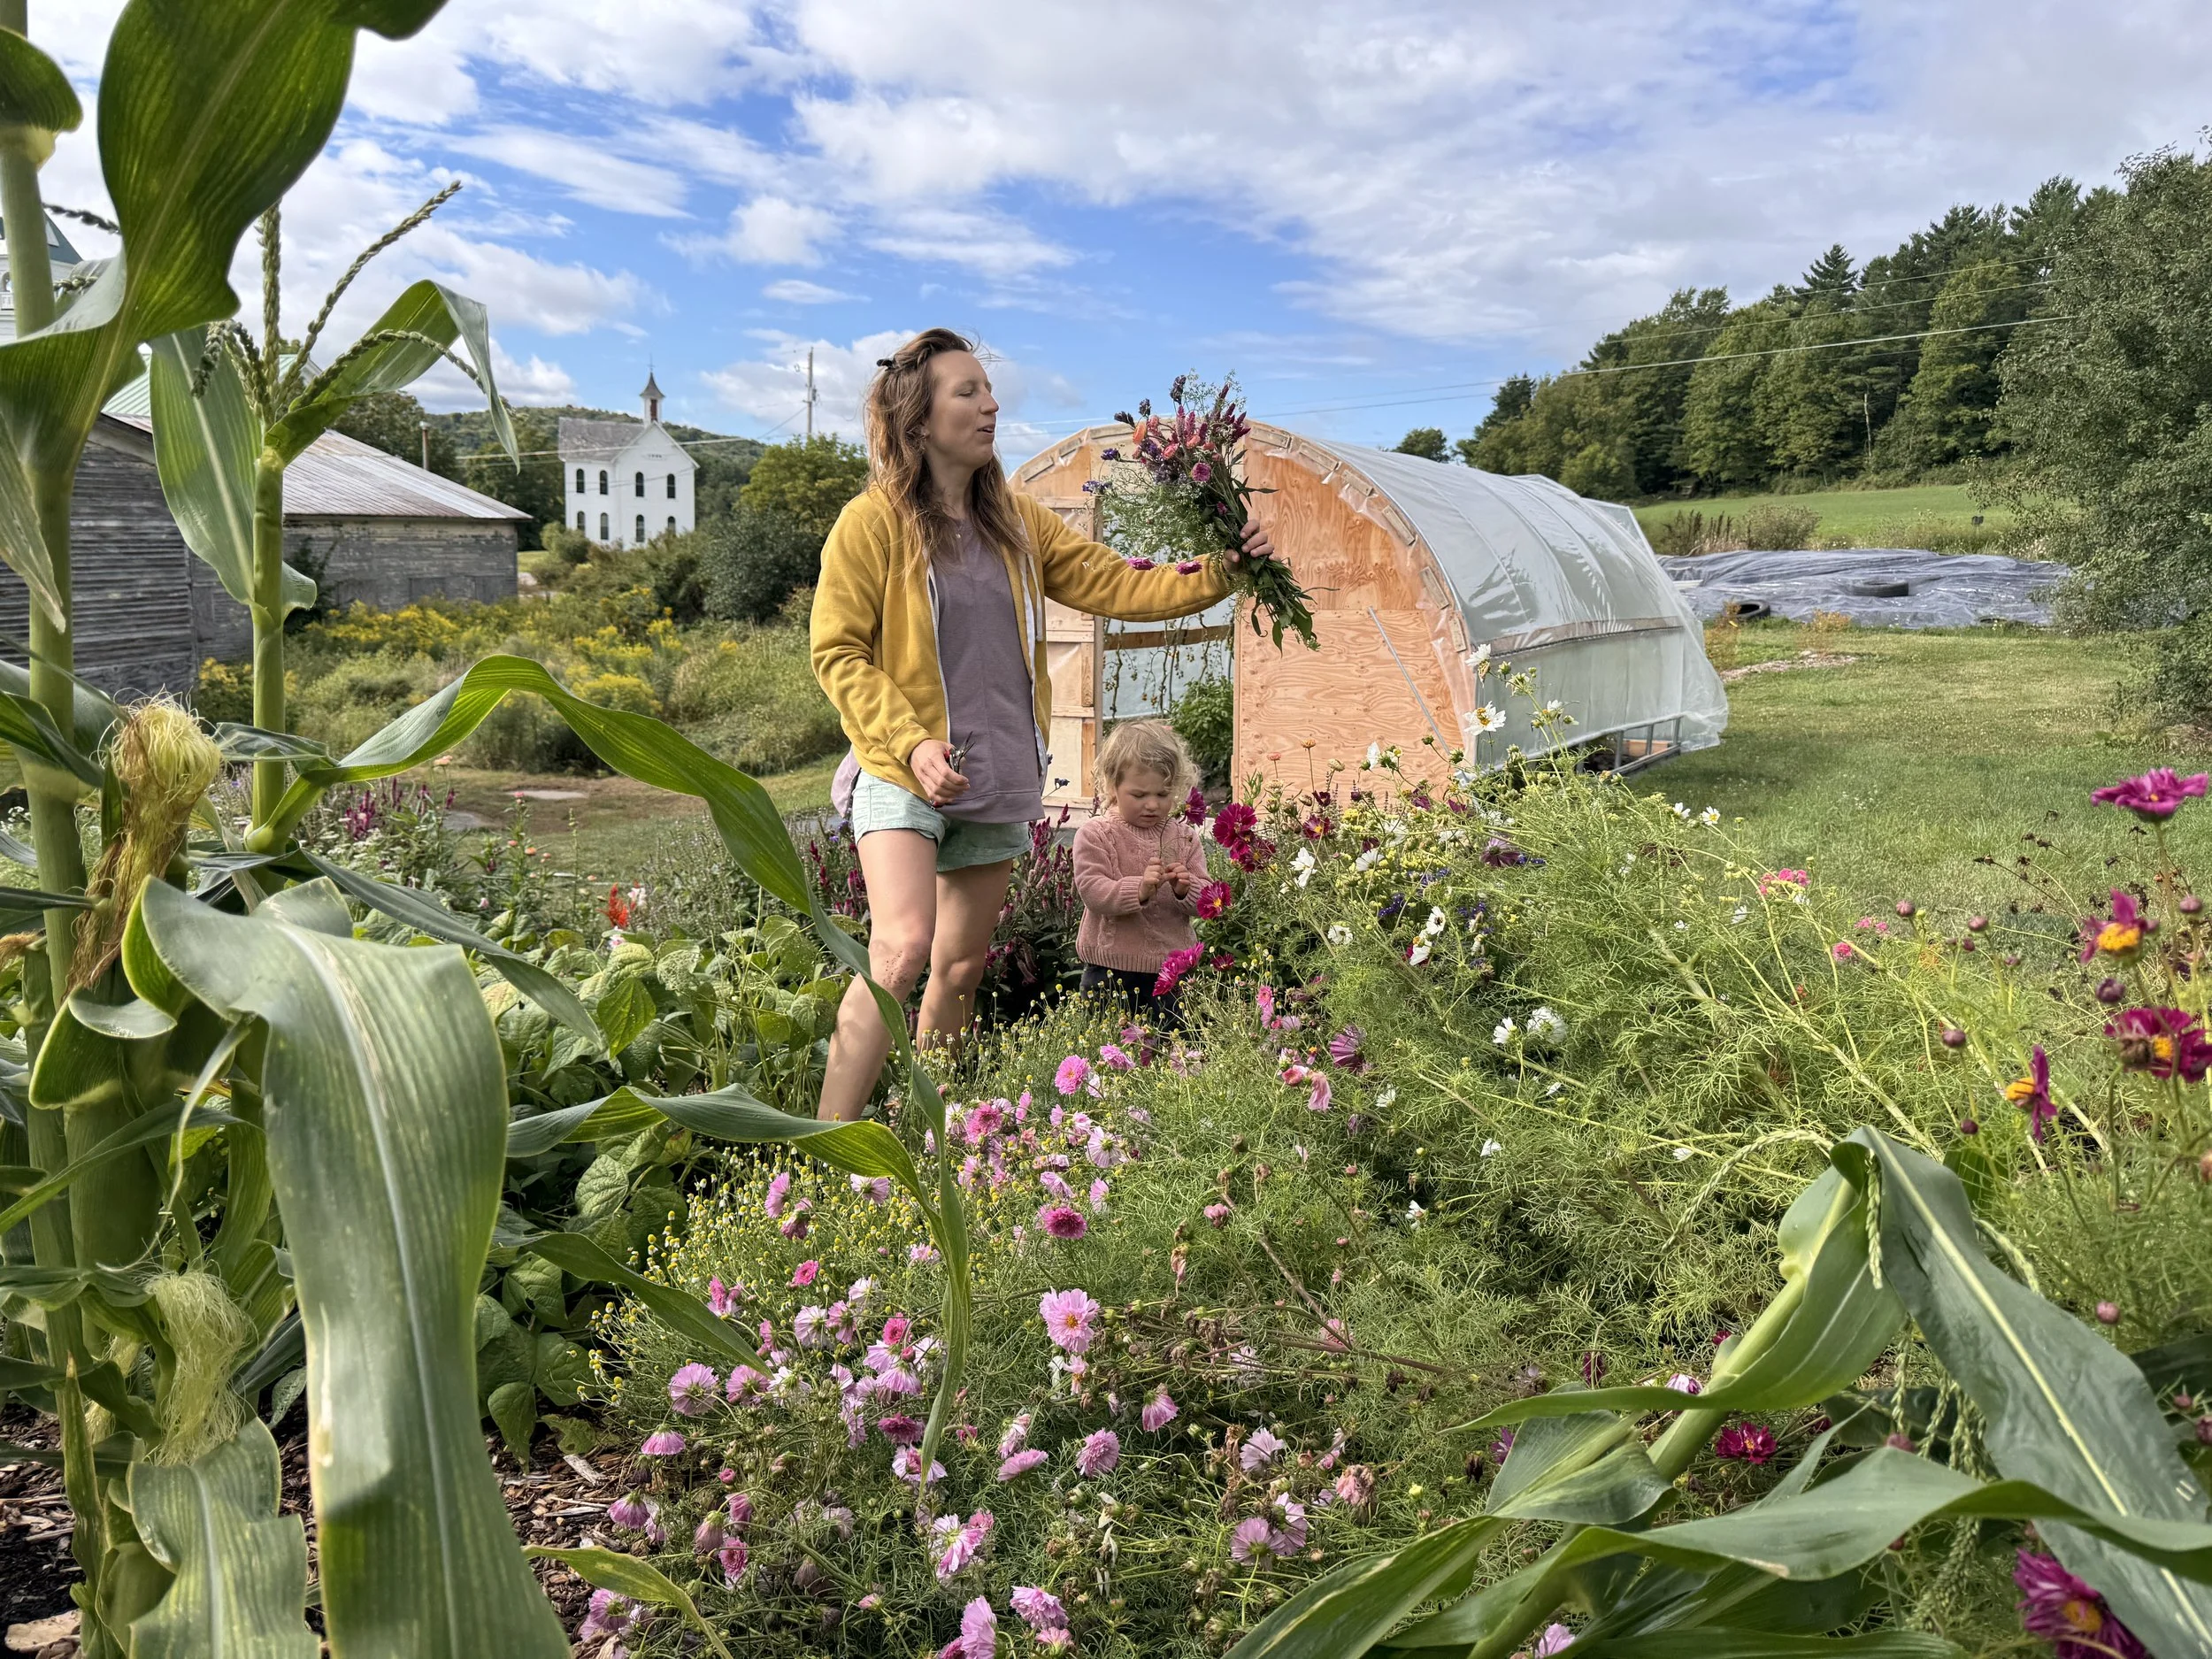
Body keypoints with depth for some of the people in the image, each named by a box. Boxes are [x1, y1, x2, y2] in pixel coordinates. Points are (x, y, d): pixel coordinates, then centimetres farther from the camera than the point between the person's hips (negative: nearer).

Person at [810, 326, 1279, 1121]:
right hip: (905, 777, -6)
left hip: (998, 780, 6)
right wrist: (911, 744, -19)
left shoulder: (1017, 522, 10)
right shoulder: (872, 522, -6)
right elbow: (837, 651, -8)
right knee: (901, 948, -24)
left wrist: (1219, 572, -8)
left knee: (961, 968, 13)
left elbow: (1116, 584, 6)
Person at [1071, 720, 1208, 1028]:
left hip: (1171, 970, 4)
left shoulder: (1185, 838, 7)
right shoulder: (1095, 835, -5)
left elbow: (1205, 900, 4)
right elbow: (1092, 891, -16)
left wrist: (1186, 890, -20)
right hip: (1112, 972, -3)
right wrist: (1139, 890, -31)